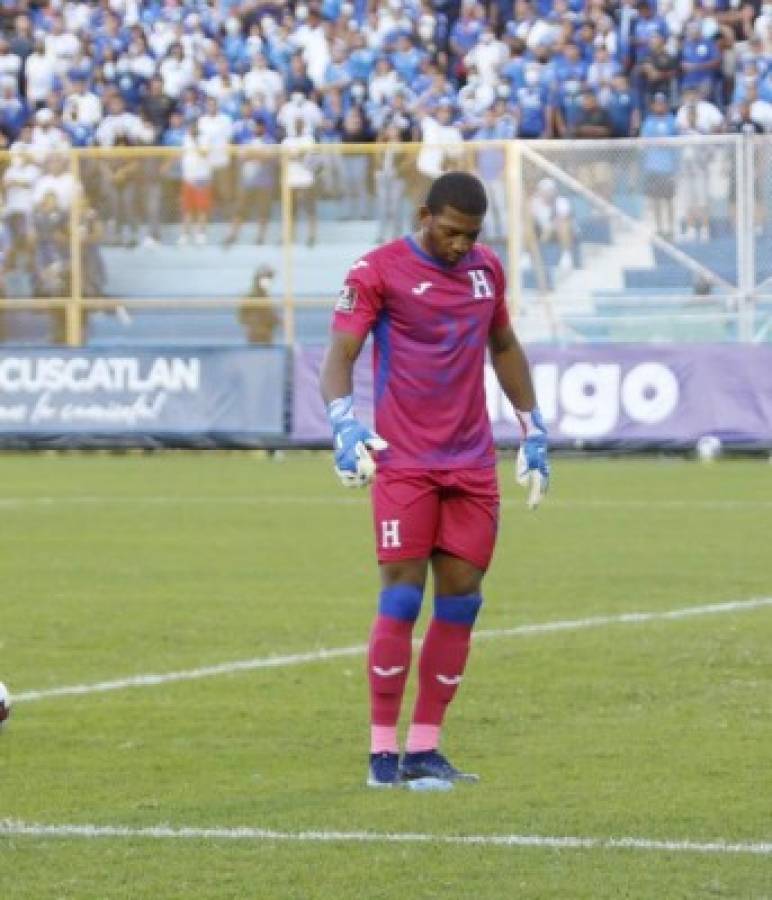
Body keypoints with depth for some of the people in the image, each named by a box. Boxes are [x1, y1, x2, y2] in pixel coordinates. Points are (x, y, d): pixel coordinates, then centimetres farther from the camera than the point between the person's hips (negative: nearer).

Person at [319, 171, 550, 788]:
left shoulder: (487, 268, 12)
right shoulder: (379, 271, -5)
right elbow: (340, 355, -11)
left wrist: (533, 429, 25)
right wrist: (345, 425, -27)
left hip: (473, 466, 5)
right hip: (404, 462, -5)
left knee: (461, 597, 2)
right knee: (403, 593, -9)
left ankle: (424, 748, 7)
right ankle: (384, 750, -4)